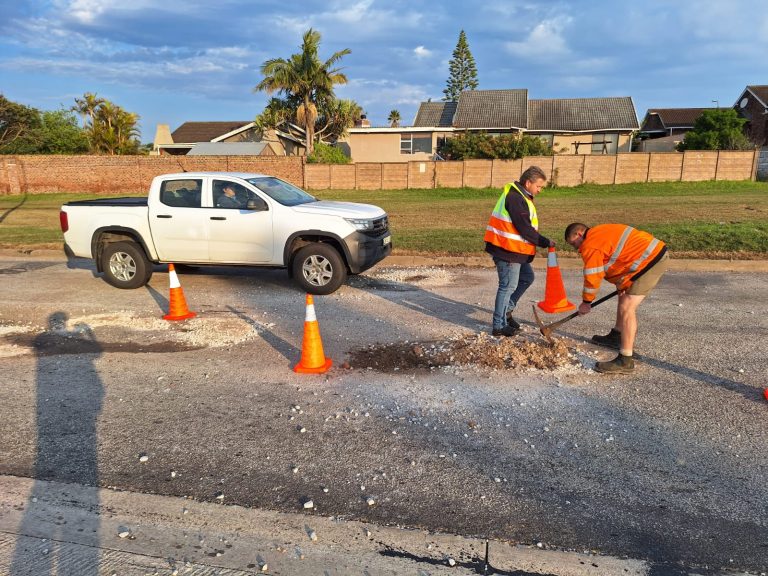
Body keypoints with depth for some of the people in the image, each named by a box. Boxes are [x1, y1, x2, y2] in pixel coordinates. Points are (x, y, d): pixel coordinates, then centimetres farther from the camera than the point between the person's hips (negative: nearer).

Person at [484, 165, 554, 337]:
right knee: (508, 286, -3)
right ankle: (499, 326, 7)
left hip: (515, 249, 10)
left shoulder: (519, 196, 14)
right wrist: (545, 242, -12)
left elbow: (525, 226, 17)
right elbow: (525, 229, -21)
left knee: (527, 277, 20)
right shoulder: (515, 198, -20)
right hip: (508, 250, -10)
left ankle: (506, 310, 27)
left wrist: (542, 242, 11)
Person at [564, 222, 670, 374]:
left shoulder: (590, 245, -12)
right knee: (624, 296, 26)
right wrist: (623, 284, 14)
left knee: (627, 308, -13)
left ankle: (625, 361, -13)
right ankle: (617, 336, 42)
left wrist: (586, 302, 3)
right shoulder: (599, 233, 17)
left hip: (651, 259, -11)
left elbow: (592, 277, -10)